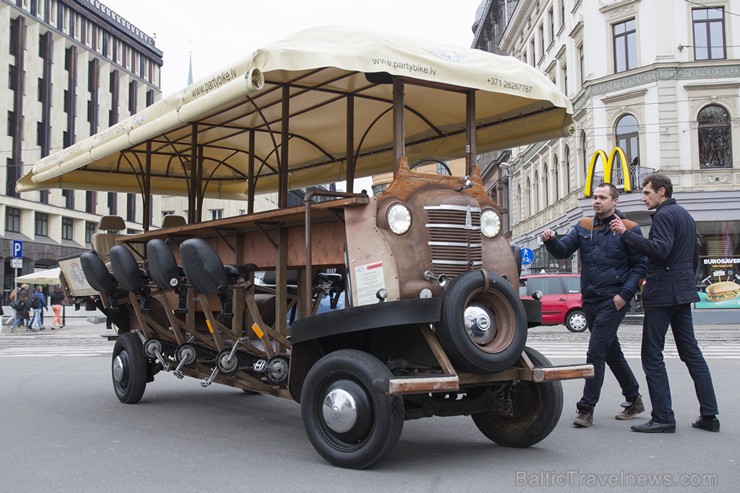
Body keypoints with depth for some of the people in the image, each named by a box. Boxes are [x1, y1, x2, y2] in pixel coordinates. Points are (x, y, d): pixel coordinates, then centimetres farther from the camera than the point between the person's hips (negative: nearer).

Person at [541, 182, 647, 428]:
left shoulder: (629, 229, -4)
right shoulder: (584, 227, 10)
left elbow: (641, 265, -4)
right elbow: (563, 250, 0)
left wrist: (625, 294, -14)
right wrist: (551, 241, -22)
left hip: (613, 301, -6)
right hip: (589, 299, 6)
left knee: (595, 352, -11)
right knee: (611, 351, 16)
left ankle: (586, 408, -4)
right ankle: (634, 399, 32)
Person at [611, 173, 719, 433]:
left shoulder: (664, 215, -11)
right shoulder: (685, 215, 20)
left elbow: (660, 249, -25)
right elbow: (695, 257, 25)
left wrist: (626, 233, -23)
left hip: (662, 294, -10)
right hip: (683, 293, 10)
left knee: (652, 355, -6)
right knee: (690, 351, 11)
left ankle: (663, 418, -7)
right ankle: (709, 414, 11)